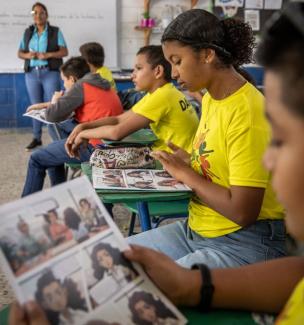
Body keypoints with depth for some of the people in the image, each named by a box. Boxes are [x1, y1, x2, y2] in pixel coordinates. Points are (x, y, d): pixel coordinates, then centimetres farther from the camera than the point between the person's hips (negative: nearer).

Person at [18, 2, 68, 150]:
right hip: (32, 73, 3)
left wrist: (48, 55, -17)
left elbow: (64, 52, -3)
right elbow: (20, 53, 13)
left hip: (50, 73, -3)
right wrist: (27, 55, -10)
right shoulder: (28, 32, 12)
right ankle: (36, 138, 13)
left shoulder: (55, 31, 3)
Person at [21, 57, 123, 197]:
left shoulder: (80, 86, -9)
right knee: (51, 150, 27)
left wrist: (54, 102, 10)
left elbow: (52, 116, -12)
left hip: (94, 146, -9)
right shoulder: (102, 85, 16)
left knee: (36, 159, 5)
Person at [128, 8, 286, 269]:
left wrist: (186, 173, -12)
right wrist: (181, 167, -1)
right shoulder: (210, 99, 7)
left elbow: (242, 211, -24)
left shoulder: (247, 113, -21)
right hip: (196, 228, 8)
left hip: (245, 244, -8)